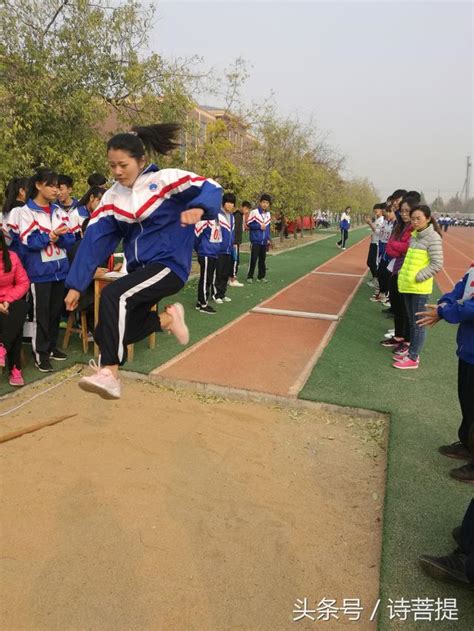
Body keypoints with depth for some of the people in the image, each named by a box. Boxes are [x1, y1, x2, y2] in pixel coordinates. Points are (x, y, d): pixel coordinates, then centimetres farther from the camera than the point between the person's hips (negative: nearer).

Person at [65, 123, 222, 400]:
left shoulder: (166, 179, -6)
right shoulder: (112, 198, 7)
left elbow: (212, 188, -13)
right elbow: (93, 240, 2)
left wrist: (198, 208, -36)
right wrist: (76, 285, -3)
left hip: (169, 264, -7)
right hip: (140, 270, 7)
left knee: (113, 295, -29)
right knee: (107, 333, 3)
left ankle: (109, 374, -26)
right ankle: (168, 319, 19)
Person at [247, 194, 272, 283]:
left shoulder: (268, 214, 11)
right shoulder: (254, 212, -9)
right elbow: (249, 224, -9)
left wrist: (268, 238, 12)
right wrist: (259, 226, -15)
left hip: (264, 241, 6)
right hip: (255, 240, -6)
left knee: (262, 259, 10)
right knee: (253, 259, -6)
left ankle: (261, 276, 19)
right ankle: (250, 276, 3)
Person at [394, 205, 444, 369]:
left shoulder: (433, 237, -12)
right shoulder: (414, 235, 11)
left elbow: (437, 264, -16)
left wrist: (418, 277, -17)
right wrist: (404, 275, 13)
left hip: (420, 288, -8)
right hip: (407, 285, 8)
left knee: (418, 323, 1)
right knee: (411, 321, 16)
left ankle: (413, 358, 8)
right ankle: (412, 352, 27)